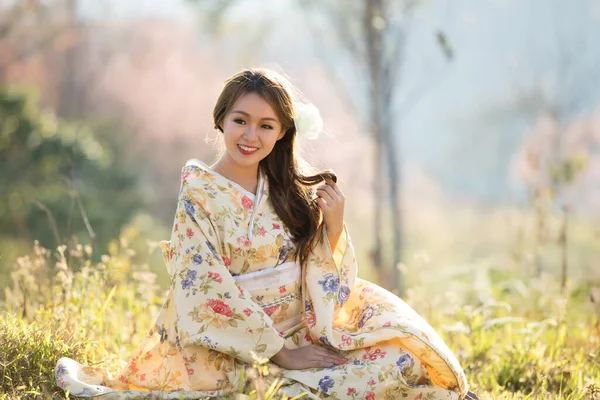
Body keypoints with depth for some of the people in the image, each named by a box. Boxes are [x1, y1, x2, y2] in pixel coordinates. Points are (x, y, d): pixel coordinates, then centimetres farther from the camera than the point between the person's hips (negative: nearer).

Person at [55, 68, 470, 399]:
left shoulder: (292, 187, 5)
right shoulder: (199, 196, -8)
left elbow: (326, 282, 6)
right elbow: (207, 293, -12)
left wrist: (333, 229, -13)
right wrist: (278, 351, -15)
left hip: (306, 324, 3)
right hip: (234, 341, -3)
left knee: (403, 359, -15)